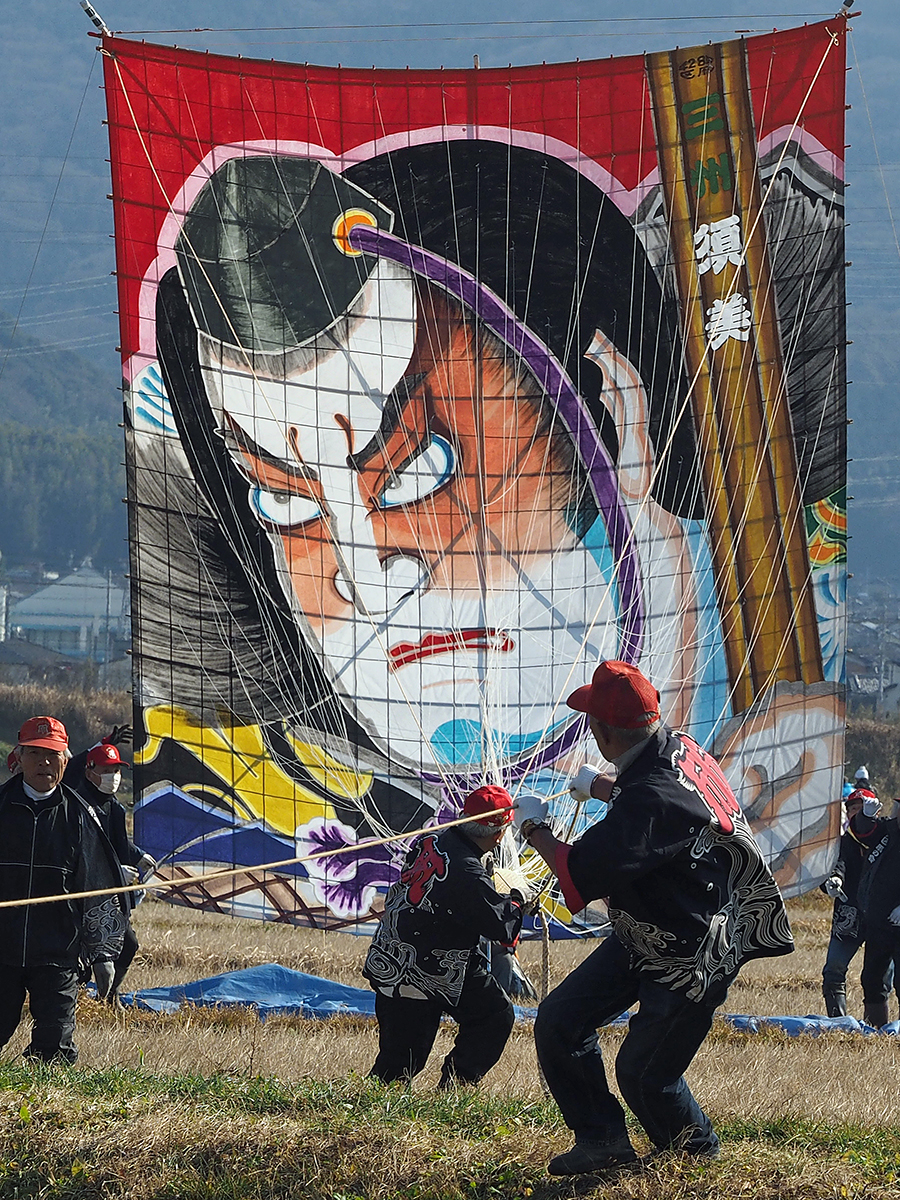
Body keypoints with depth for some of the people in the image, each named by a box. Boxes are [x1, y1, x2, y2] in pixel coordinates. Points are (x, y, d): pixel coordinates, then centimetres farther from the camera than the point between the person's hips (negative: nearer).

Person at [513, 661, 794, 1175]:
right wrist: (605, 788, 39)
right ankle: (603, 1139, 17)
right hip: (643, 937, 9)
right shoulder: (680, 748, -5)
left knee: (643, 1075, 4)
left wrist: (535, 828, -16)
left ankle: (700, 1154, 30)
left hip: (690, 964, -9)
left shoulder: (651, 800, -35)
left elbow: (582, 873, -34)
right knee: (559, 1022, 5)